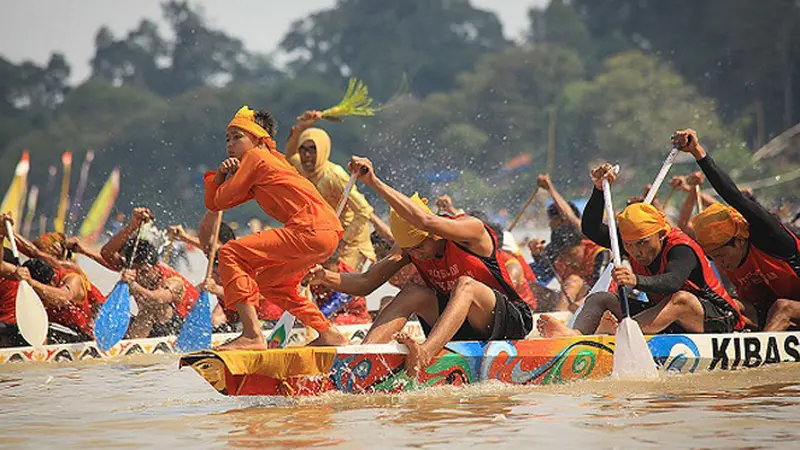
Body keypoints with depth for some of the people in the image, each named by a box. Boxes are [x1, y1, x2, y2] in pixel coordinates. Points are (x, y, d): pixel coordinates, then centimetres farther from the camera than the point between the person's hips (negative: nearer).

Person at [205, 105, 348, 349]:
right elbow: (212, 203, 28)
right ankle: (329, 334, 28)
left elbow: (221, 200, 2)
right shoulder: (273, 160, 29)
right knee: (268, 282, 28)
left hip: (311, 229, -10)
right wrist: (221, 173, 10)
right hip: (327, 233, 10)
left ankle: (252, 335, -20)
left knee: (230, 253, -11)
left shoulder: (255, 156, 3)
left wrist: (233, 175, 20)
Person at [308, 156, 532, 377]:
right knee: (413, 293, -17)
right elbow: (366, 283, -5)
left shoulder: (472, 229, -20)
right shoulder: (410, 250, -1)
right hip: (462, 330, 6)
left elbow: (426, 221, -39)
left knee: (465, 285, -33)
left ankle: (424, 353, -56)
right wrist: (327, 277, -24)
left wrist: (375, 182, -41)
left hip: (510, 324, -6)